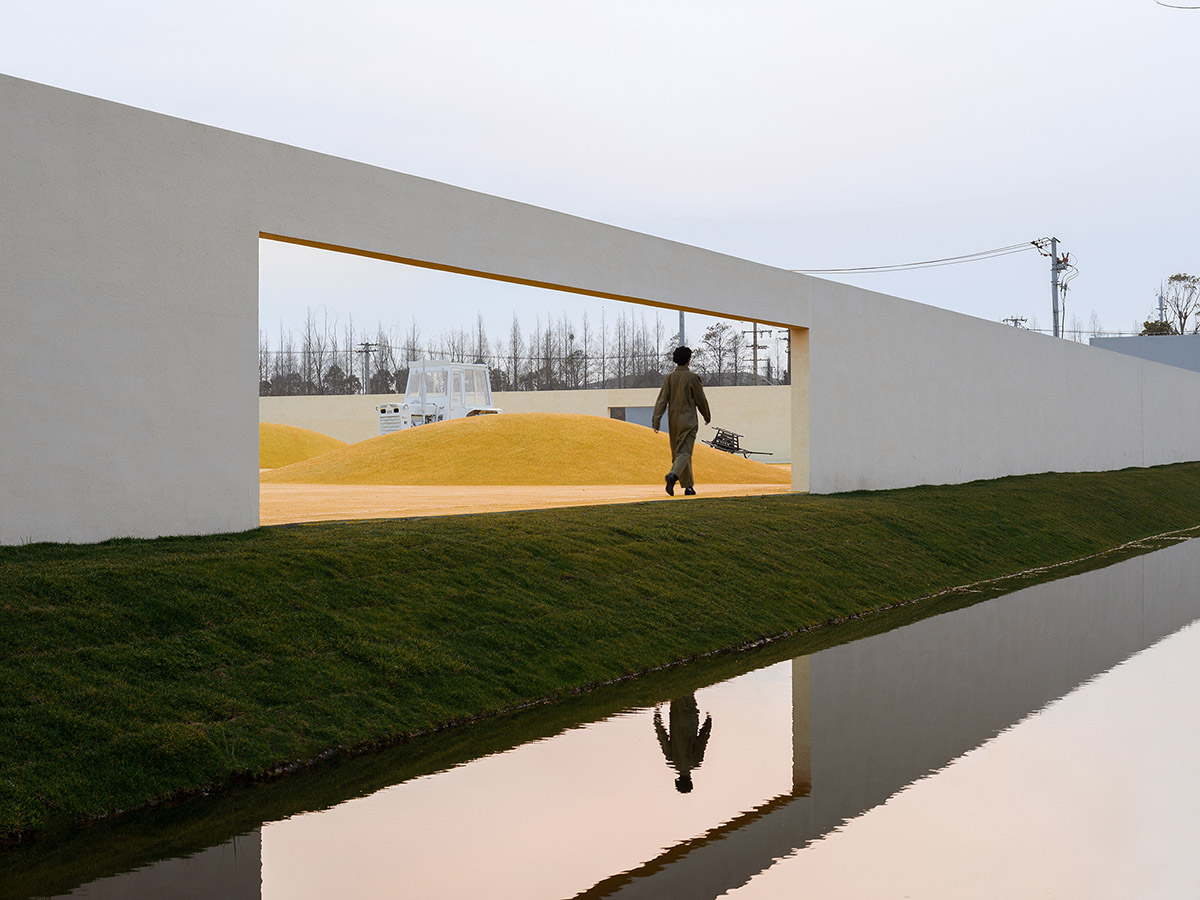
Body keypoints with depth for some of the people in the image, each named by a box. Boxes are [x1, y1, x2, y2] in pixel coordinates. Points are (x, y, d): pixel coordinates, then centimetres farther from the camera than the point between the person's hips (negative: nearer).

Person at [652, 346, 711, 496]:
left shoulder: (669, 378, 4)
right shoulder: (692, 377, -7)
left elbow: (662, 401, -2)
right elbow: (701, 400, -2)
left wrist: (656, 421, -3)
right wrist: (707, 416, 14)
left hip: (673, 421, 5)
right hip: (688, 420, -5)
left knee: (677, 453, 13)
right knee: (684, 452, -9)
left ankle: (688, 486, 18)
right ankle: (673, 475, -36)